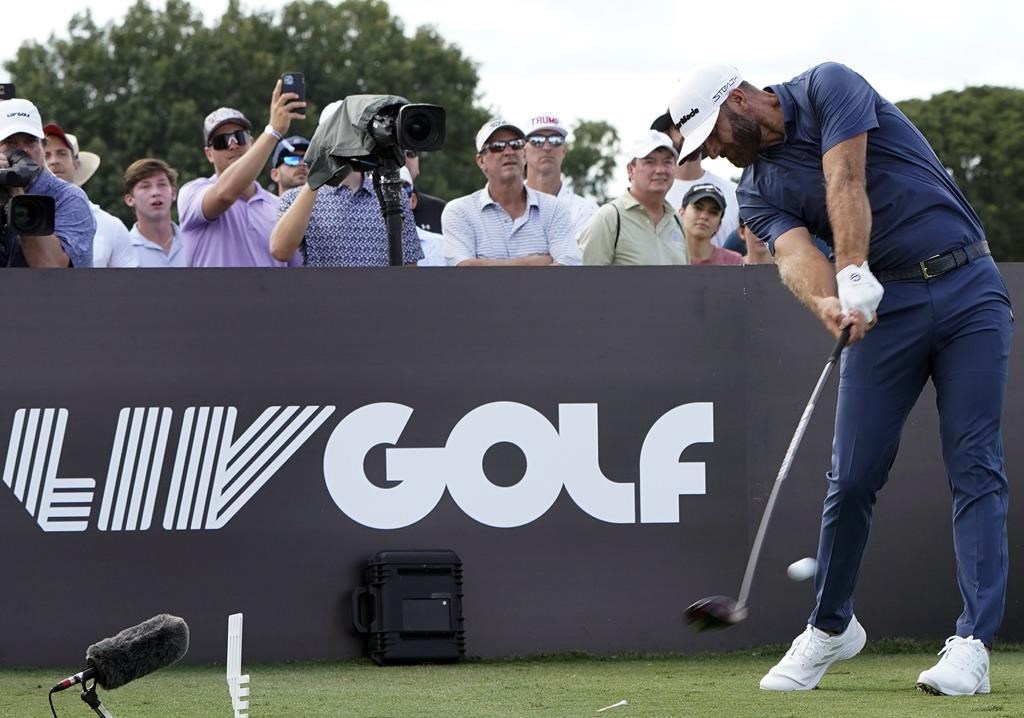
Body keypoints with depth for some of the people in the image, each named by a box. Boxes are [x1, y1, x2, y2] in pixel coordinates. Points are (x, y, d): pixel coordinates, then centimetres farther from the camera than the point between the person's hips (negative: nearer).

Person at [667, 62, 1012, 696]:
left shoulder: (829, 87, -4)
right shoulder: (759, 191, 7)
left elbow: (845, 182, -20)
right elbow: (795, 252, -14)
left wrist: (854, 274, -34)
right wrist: (827, 303, -36)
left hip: (968, 287, -4)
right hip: (885, 307, 4)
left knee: (975, 468, -9)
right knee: (854, 474, -3)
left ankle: (974, 643, -13)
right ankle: (832, 626, 15)